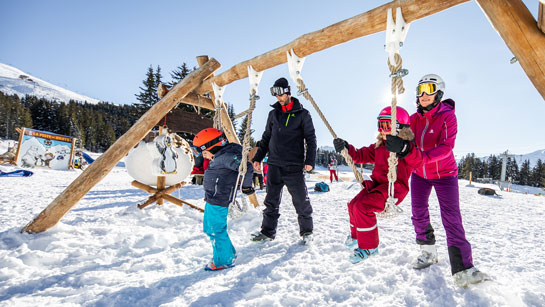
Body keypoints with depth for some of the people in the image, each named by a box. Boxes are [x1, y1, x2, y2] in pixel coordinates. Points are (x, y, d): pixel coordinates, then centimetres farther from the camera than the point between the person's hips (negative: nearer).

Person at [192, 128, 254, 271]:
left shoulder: (225, 157, -20)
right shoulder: (219, 158, 12)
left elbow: (246, 167, -28)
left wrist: (246, 187, -18)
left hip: (219, 201, -11)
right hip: (212, 200, 11)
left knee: (217, 231, 1)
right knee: (209, 229, 22)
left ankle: (224, 260, 19)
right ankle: (229, 253, 35)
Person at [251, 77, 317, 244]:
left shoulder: (302, 114, 1)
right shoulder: (273, 114, 12)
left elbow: (311, 138, 1)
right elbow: (266, 138, 18)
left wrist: (310, 160, -10)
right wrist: (258, 157, 13)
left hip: (294, 166, -4)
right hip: (274, 165, 4)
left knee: (301, 201, 3)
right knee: (271, 201, 10)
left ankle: (306, 231, 21)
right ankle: (268, 231, 22)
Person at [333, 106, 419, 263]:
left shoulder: (407, 147, -13)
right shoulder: (380, 146, 11)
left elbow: (415, 158, -36)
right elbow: (361, 155, 16)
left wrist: (404, 148, -59)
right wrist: (346, 148, -3)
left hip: (393, 188, -9)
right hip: (376, 184, 9)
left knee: (362, 207, -25)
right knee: (353, 205, 11)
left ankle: (369, 246, -6)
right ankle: (356, 235, 40)